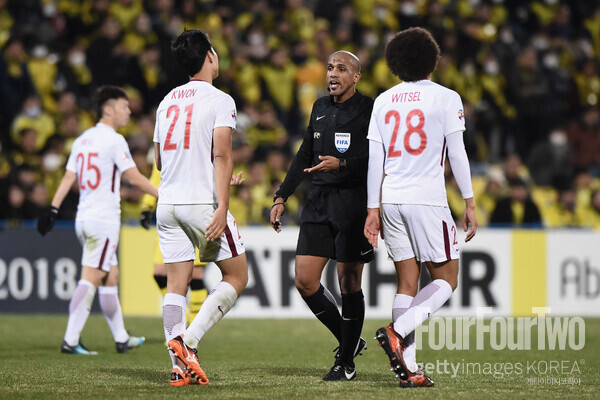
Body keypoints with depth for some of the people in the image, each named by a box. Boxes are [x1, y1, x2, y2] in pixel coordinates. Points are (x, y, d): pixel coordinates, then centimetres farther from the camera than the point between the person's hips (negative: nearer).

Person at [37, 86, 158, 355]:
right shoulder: (114, 140, -10)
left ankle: (121, 338, 20)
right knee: (90, 279, -10)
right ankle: (70, 340, -15)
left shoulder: (82, 139, 13)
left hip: (84, 219, 9)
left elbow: (68, 178, 10)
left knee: (110, 276, 15)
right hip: (104, 219, -9)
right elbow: (134, 178, -12)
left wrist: (53, 209, 8)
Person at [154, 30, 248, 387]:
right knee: (236, 277, 6)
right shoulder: (220, 100, -5)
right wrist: (222, 207, -20)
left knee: (177, 283, 5)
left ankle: (180, 366, -6)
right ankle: (188, 341, -11)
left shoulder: (168, 101, 14)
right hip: (203, 202, -6)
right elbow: (222, 155, -16)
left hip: (167, 203, 6)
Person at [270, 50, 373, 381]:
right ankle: (349, 341, 17)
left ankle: (347, 362, 9)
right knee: (305, 281, -1)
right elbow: (304, 156, 21)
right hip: (319, 202, 6)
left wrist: (342, 164, -26)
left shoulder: (370, 110, -4)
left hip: (354, 203, -6)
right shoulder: (320, 108, 15)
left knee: (348, 283, -2)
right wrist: (281, 197, 16)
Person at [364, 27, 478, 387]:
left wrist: (373, 209, 14)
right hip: (428, 199, -5)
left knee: (407, 282, 8)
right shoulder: (446, 98, -2)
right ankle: (397, 330, -17)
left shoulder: (384, 101, 10)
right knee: (446, 280, 5)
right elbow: (456, 154, -4)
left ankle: (408, 368, 1)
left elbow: (375, 159, 9)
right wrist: (470, 203, 2)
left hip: (391, 200, 5)